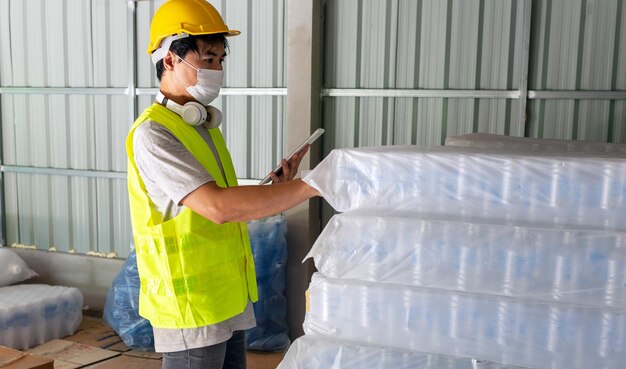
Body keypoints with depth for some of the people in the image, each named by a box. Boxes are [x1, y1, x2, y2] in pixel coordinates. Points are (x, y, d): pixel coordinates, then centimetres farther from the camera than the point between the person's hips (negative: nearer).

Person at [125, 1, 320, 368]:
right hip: (191, 306, -8)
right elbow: (218, 207, -29)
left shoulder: (205, 126, 10)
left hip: (229, 299, 8)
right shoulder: (152, 133, -17)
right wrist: (314, 185, -28)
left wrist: (276, 189, -3)